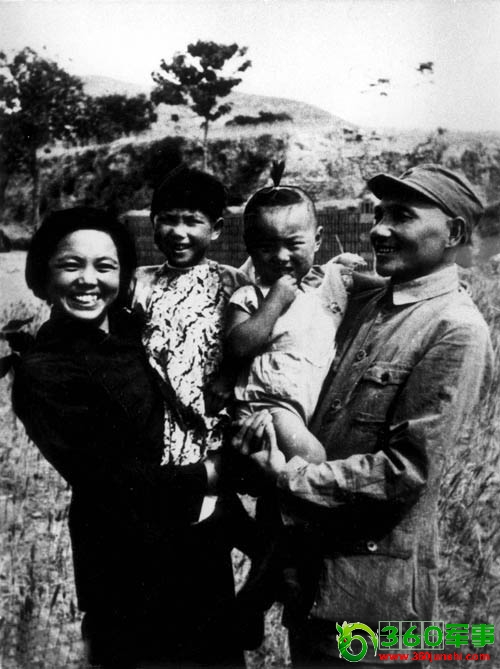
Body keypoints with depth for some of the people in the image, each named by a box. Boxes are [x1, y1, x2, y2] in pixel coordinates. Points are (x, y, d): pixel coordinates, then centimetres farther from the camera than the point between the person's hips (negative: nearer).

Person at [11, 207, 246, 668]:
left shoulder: (130, 328, 0)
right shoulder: (42, 373, -19)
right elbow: (112, 481, -19)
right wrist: (212, 474, -14)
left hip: (197, 536, 7)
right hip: (134, 562, -7)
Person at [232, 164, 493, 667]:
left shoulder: (456, 329, -16)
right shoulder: (363, 305, 8)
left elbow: (407, 470, -21)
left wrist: (287, 476, -17)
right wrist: (277, 415, -6)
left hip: (374, 583, -7)